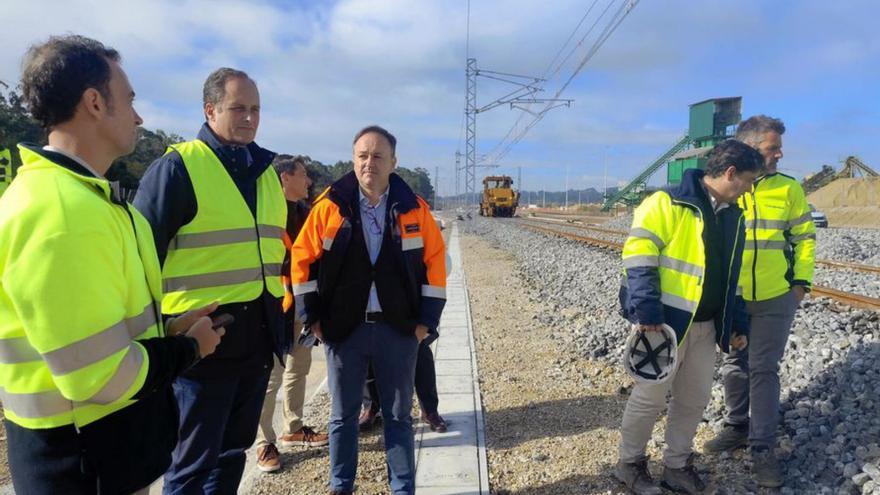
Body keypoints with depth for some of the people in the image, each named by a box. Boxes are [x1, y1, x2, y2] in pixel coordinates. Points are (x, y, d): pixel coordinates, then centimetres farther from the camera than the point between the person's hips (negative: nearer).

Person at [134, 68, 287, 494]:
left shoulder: (267, 170, 11)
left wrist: (282, 321, 18)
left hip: (257, 340, 6)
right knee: (194, 461, 7)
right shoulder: (176, 167, -10)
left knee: (233, 449, 20)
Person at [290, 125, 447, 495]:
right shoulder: (329, 205, -4)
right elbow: (302, 259, 0)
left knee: (398, 416, 13)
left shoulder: (413, 208, -2)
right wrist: (312, 318, -1)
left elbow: (435, 262, 2)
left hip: (399, 329, 1)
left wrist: (426, 320, -1)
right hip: (343, 328, 0)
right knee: (343, 415, 14)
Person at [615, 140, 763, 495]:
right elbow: (637, 253, -20)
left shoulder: (732, 215, 12)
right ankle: (629, 463, 25)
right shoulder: (668, 203, -14)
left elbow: (729, 276, 19)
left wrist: (737, 322, 17)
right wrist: (645, 310, -25)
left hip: (707, 326, 8)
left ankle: (676, 465, 34)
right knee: (650, 397, 5)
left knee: (695, 399, 16)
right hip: (665, 322, -8)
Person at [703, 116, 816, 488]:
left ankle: (763, 447, 13)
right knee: (734, 365, 14)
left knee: (764, 370, 3)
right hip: (729, 299, 1)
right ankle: (737, 427, 33)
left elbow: (804, 236, 6)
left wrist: (801, 281, -3)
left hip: (776, 298, 0)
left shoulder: (789, 188, 0)